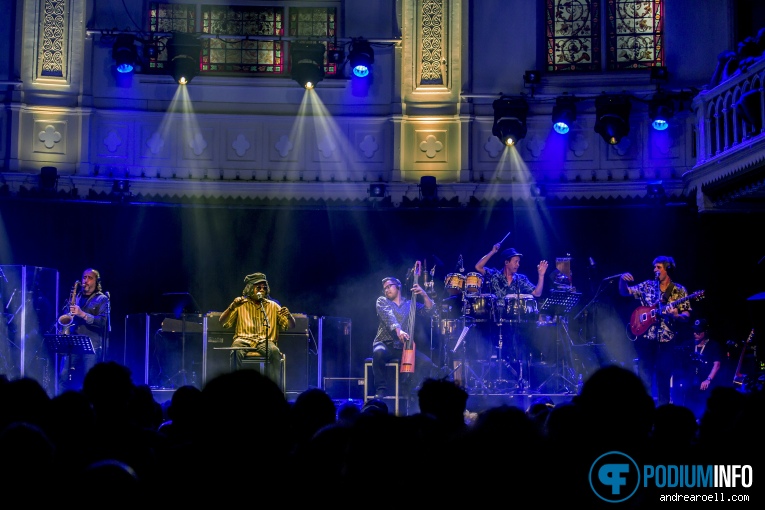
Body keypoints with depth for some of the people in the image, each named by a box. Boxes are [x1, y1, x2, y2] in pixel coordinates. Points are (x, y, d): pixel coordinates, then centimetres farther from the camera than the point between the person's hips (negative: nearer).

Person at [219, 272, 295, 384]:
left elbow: (291, 326, 12)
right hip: (244, 340, -1)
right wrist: (232, 307, -15)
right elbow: (222, 323, 3)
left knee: (275, 351, -35)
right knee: (236, 351, -37)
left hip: (265, 341, 1)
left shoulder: (273, 306, 16)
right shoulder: (241, 305, 12)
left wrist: (289, 316, -13)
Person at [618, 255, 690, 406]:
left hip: (666, 341, -1)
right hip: (646, 338, 2)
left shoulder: (679, 291, 1)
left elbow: (686, 316, -1)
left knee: (664, 378, 2)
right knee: (644, 376, 1)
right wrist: (623, 280, -14)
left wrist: (676, 316, -23)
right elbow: (624, 292, 7)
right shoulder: (647, 286, 7)